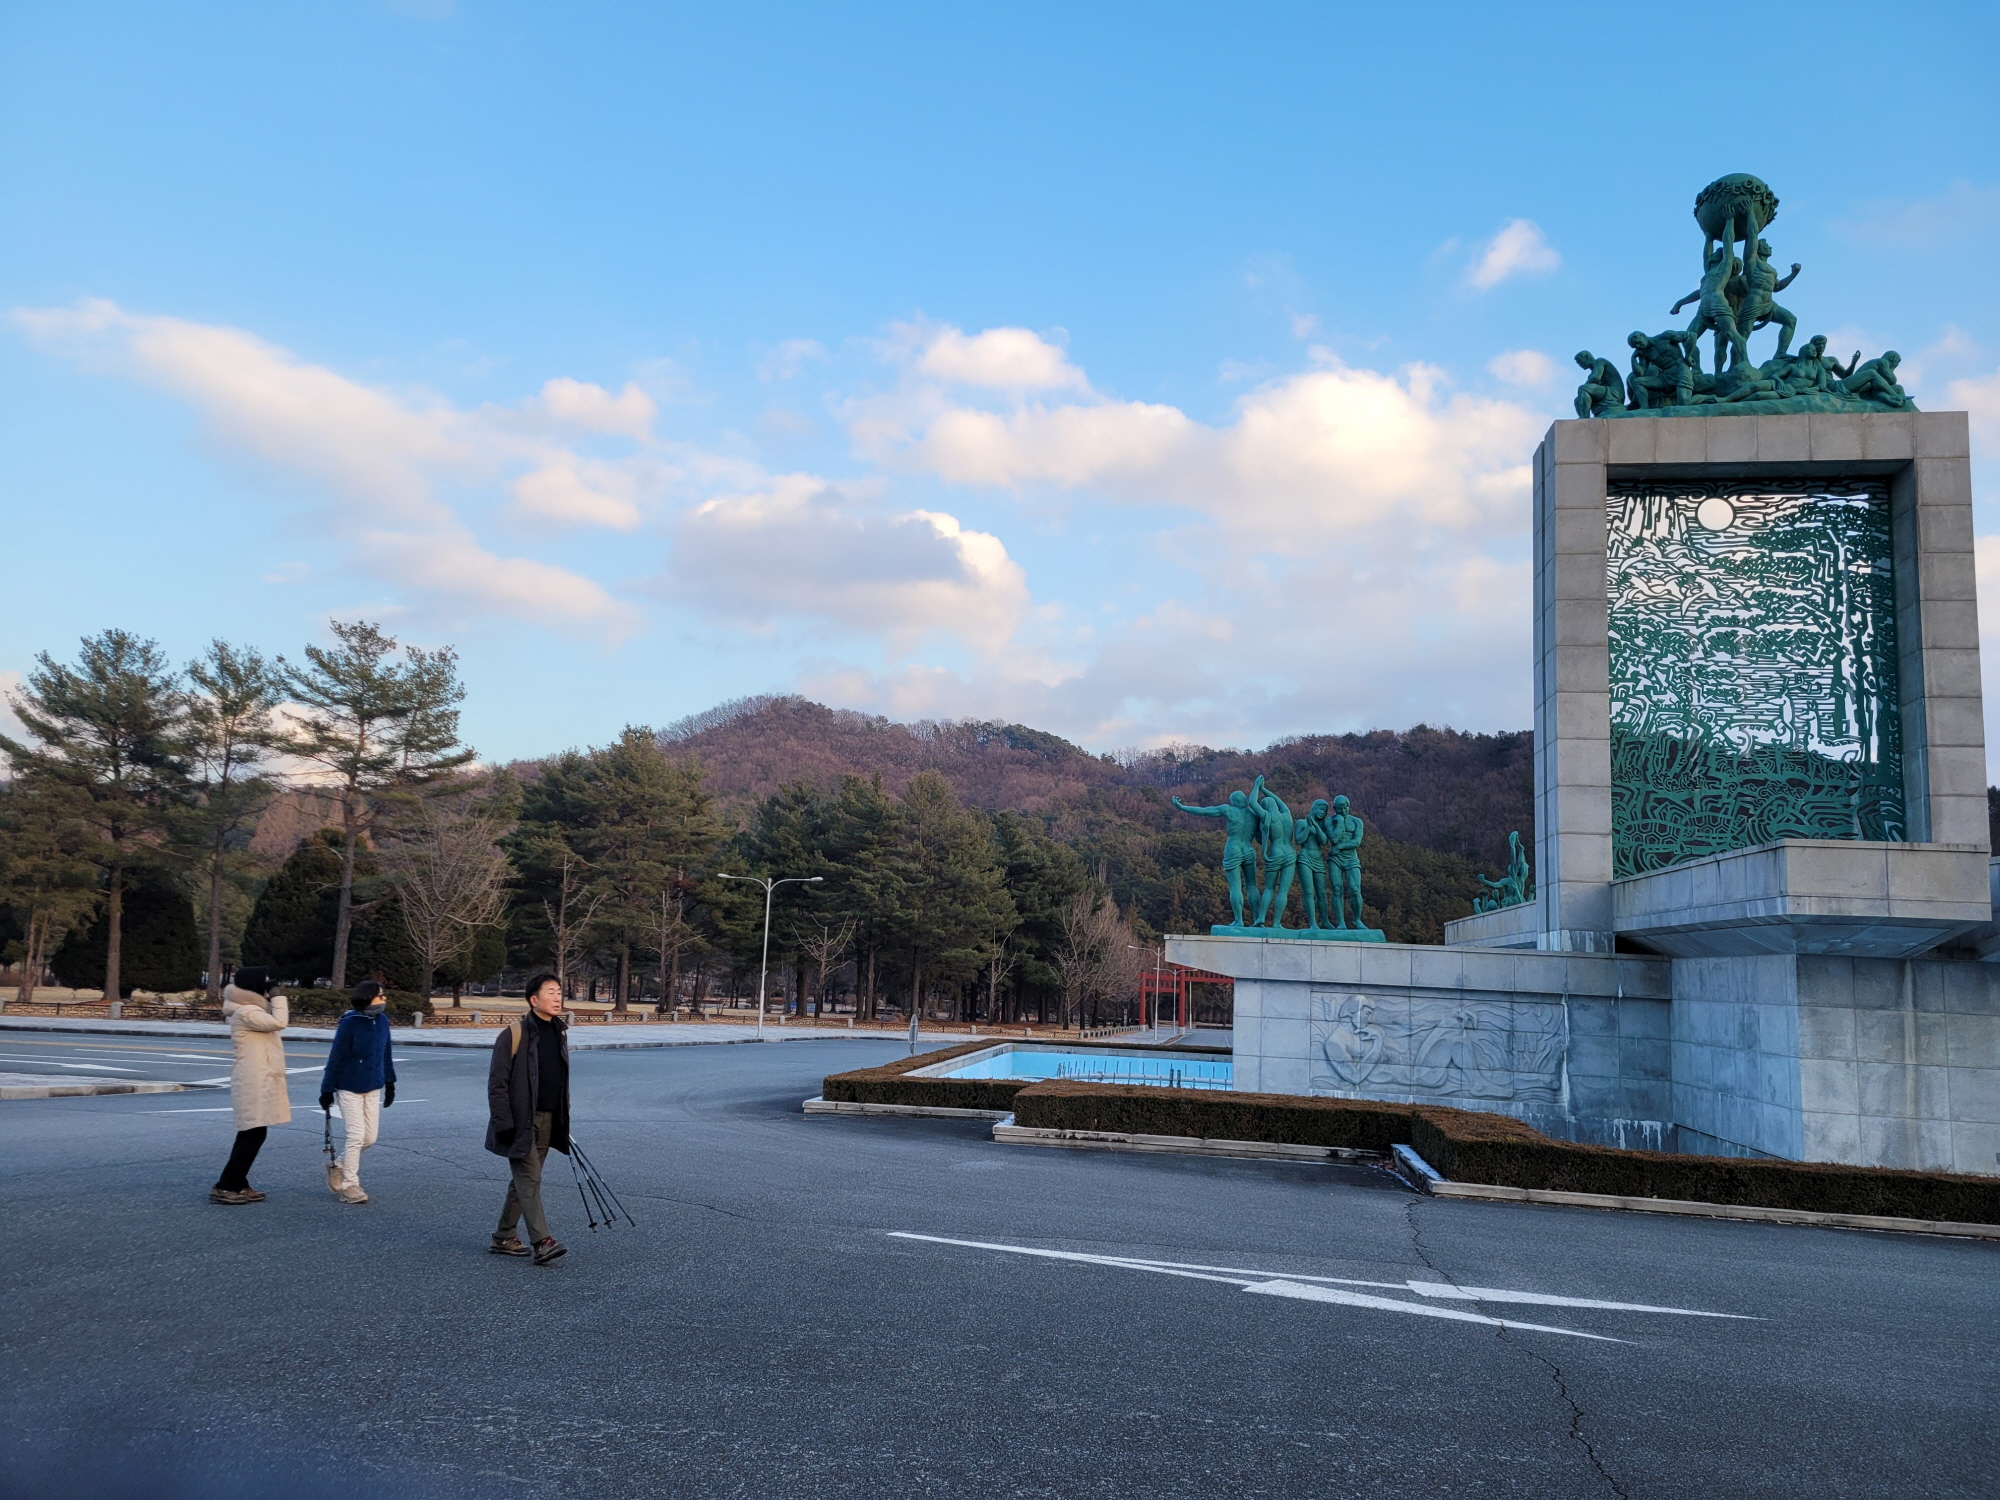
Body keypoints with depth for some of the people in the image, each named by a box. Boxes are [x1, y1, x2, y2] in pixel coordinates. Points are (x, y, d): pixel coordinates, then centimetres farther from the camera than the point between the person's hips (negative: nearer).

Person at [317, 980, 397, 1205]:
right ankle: (349, 1186, 6)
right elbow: (336, 1057, -14)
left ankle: (340, 1166, 33)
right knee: (355, 1136, -5)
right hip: (349, 1088, -6)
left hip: (373, 1088, 6)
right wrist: (327, 1089, -12)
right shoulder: (349, 1023, -18)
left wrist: (389, 1082, 12)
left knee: (369, 1137, 9)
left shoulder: (382, 1021, -1)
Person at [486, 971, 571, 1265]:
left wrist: (563, 1122, 18)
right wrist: (504, 1124, -17)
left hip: (548, 1121, 7)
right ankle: (542, 1243, -11)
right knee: (530, 1179, -9)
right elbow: (497, 1083, -13)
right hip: (521, 1122, -7)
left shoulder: (559, 1034, 10)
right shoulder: (514, 1035, -13)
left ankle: (503, 1237, 23)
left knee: (523, 1180, 13)